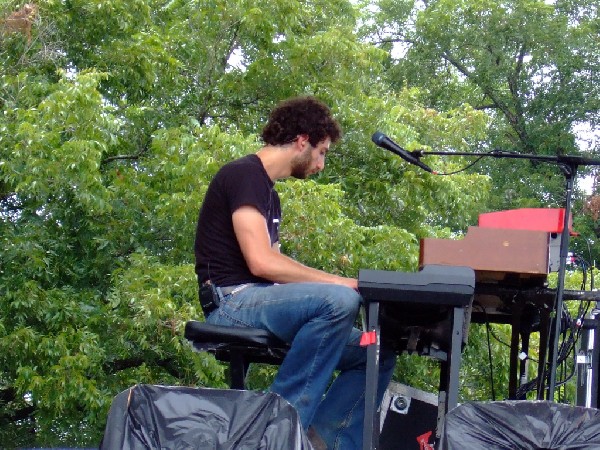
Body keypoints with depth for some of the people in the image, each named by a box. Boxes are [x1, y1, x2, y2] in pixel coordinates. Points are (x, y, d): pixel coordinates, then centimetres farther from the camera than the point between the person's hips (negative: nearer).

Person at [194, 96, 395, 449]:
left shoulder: (270, 195, 23)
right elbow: (261, 262, -20)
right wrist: (344, 283, -16)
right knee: (339, 301, -33)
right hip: (232, 301, -10)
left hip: (260, 304, 10)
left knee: (376, 356, 5)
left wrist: (340, 285, 4)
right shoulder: (244, 174, -8)